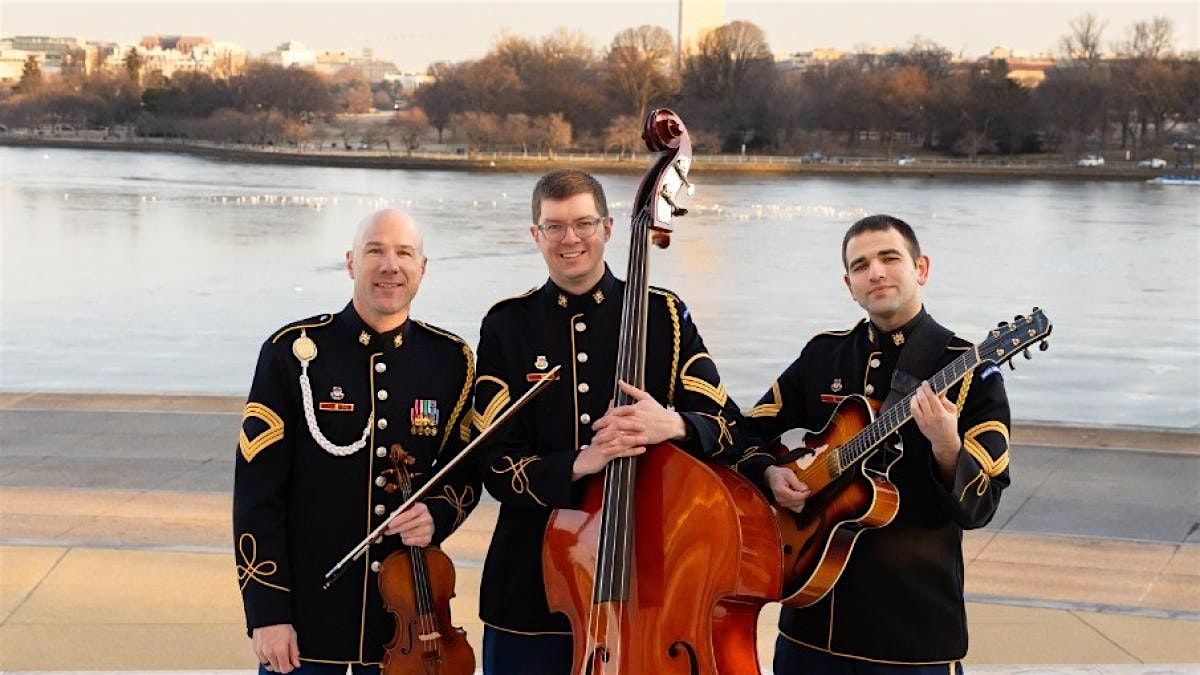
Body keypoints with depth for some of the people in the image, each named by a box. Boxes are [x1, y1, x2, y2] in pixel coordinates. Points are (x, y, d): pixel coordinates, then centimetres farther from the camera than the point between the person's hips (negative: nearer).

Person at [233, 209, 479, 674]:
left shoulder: (450, 361, 1)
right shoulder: (293, 352, -6)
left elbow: (466, 473, 12)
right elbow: (257, 492, -7)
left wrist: (437, 514, -11)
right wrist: (266, 613, -11)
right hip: (305, 614, -2)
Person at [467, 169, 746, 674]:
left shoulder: (664, 315, 3)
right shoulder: (506, 327, 2)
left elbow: (729, 432, -1)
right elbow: (495, 462, -4)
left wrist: (674, 425, -23)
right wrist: (577, 464, -22)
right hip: (532, 584, 0)